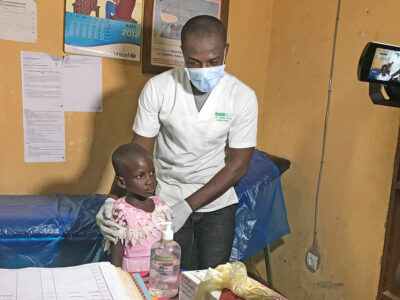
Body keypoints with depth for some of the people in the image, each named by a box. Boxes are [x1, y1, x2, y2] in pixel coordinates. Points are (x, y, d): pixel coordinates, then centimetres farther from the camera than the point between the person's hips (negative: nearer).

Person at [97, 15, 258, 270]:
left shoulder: (243, 96, -14)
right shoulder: (158, 88, -14)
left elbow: (238, 164, -13)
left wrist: (187, 206, -20)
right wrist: (113, 198, -22)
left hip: (216, 199, 1)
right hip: (168, 200, 0)